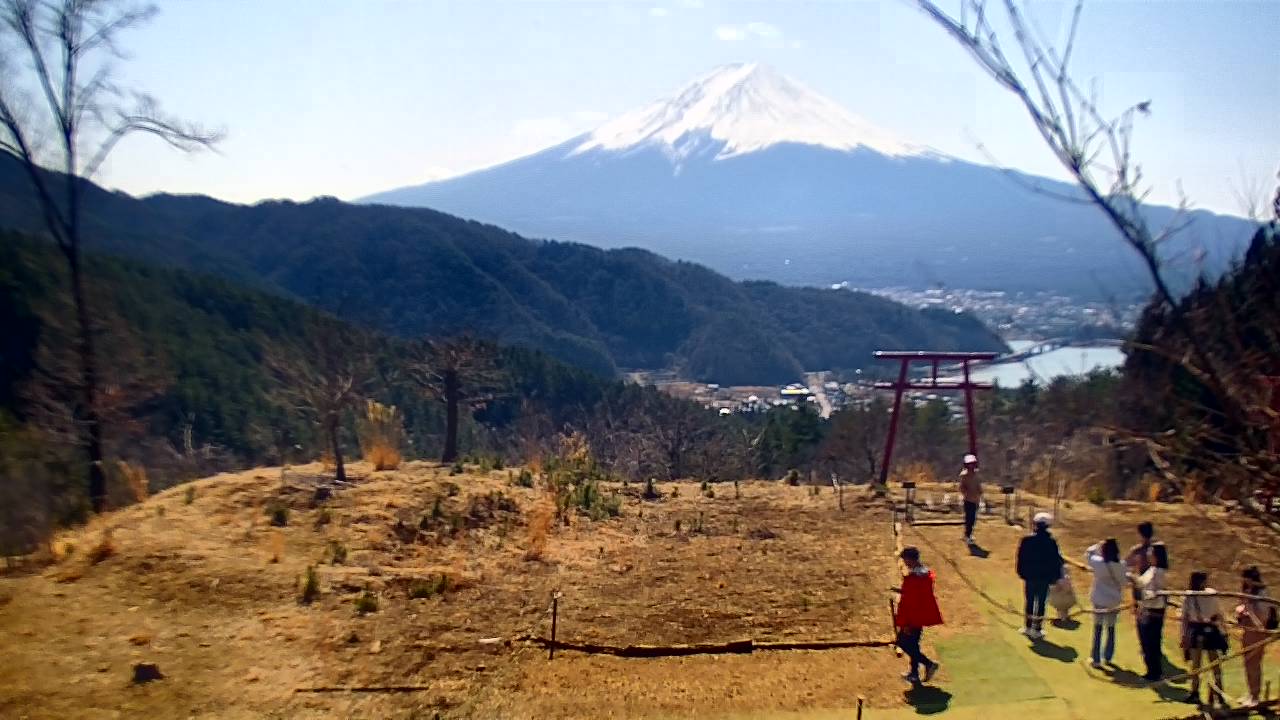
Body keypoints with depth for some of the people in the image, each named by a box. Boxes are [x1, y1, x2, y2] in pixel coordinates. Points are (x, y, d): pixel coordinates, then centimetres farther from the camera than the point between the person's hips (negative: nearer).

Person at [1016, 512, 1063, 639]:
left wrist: (1022, 573, 9)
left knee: (1030, 601, 14)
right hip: (1045, 577, -1)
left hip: (1030, 576, 1)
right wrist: (1055, 577, 4)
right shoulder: (1051, 542, -11)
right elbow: (1056, 561, -6)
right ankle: (1037, 630, 8)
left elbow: (1021, 558, -2)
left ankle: (1028, 627, 19)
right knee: (1041, 602, 6)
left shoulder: (1027, 540, -8)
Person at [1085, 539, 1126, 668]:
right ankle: (1108, 657, 26)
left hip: (1099, 601, -1)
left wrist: (1097, 545, 6)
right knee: (1111, 629, 17)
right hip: (1114, 602, 1)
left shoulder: (1098, 563, -16)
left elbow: (1088, 553, 3)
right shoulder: (1120, 566, -13)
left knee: (1098, 630, 9)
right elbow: (1123, 582, -1)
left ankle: (1096, 659, 9)